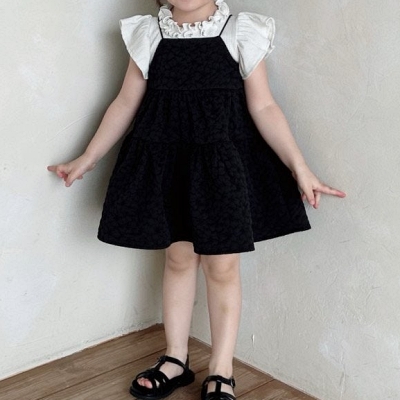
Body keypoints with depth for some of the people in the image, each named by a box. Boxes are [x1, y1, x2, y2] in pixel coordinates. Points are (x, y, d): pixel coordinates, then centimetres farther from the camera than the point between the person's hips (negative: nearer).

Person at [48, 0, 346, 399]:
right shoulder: (147, 34, 2)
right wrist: (86, 160, 10)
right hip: (165, 161, 3)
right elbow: (125, 104, 8)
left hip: (222, 162, -2)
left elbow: (263, 108, -5)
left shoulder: (242, 33, -5)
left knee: (221, 265, 3)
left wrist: (300, 168, -11)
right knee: (178, 257, 12)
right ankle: (176, 361, 27)